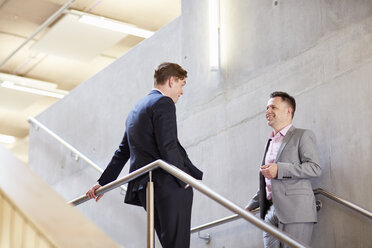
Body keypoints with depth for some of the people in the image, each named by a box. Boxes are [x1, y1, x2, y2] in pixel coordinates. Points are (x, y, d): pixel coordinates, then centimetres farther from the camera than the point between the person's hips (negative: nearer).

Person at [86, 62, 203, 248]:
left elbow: (122, 152, 26)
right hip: (169, 185, -9)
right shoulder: (163, 103, -6)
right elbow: (168, 147, -16)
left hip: (145, 189, 9)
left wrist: (103, 182, 28)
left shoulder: (136, 109, 24)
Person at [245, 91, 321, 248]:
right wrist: (251, 205, 26)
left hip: (295, 212, -7)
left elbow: (315, 168, -10)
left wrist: (279, 170, -16)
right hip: (271, 212, 7)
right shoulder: (270, 142, 26)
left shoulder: (303, 136, 4)